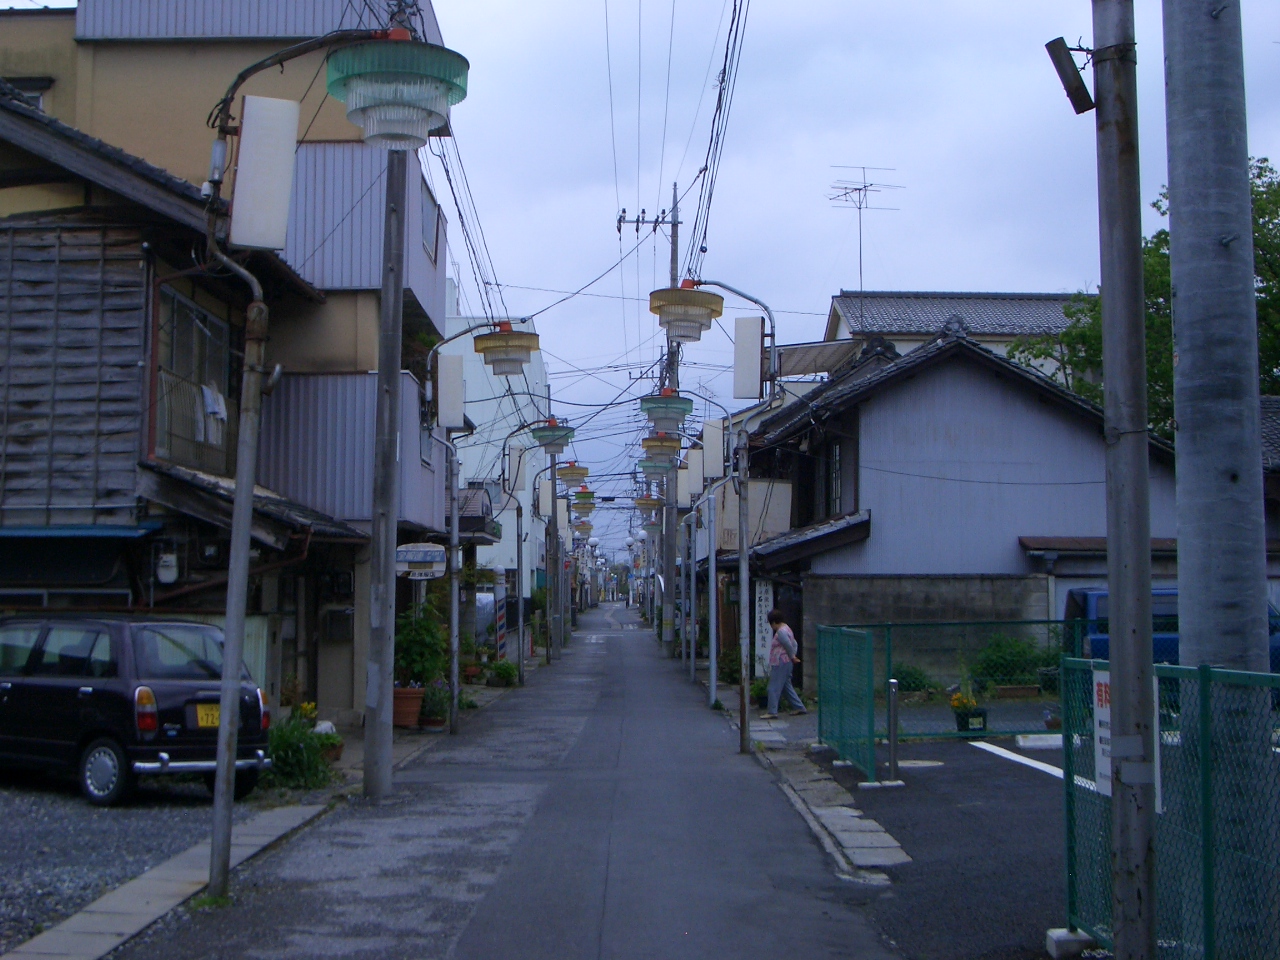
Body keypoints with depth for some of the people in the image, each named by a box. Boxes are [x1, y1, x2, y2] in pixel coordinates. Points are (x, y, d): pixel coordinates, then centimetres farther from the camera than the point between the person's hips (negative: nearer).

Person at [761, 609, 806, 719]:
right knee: (786, 686, 18)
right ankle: (799, 707, 22)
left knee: (774, 688, -7)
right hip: (786, 662, 11)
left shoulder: (781, 632, -19)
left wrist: (792, 657, -5)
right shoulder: (786, 628, 14)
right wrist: (794, 656, 10)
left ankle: (772, 712, -6)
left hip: (781, 663, -11)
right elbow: (794, 644, 19)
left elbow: (789, 646, -21)